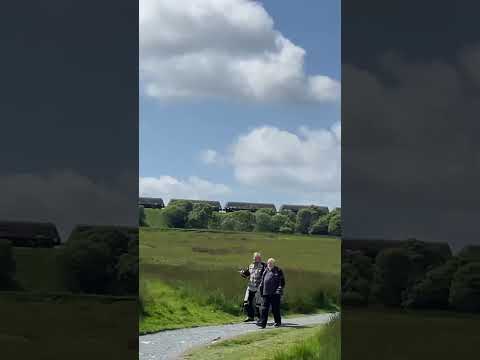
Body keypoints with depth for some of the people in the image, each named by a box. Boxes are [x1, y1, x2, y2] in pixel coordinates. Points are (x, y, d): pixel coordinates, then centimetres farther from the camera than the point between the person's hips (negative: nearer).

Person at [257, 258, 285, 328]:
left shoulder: (278, 271, 1)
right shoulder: (265, 271, 15)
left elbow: (282, 281, -2)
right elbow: (262, 281, 23)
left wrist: (280, 289, -12)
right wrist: (260, 287, 13)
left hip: (275, 293, -4)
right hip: (266, 293, 4)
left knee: (275, 308, 1)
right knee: (264, 308, -5)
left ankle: (277, 322, 16)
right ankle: (262, 323, -9)